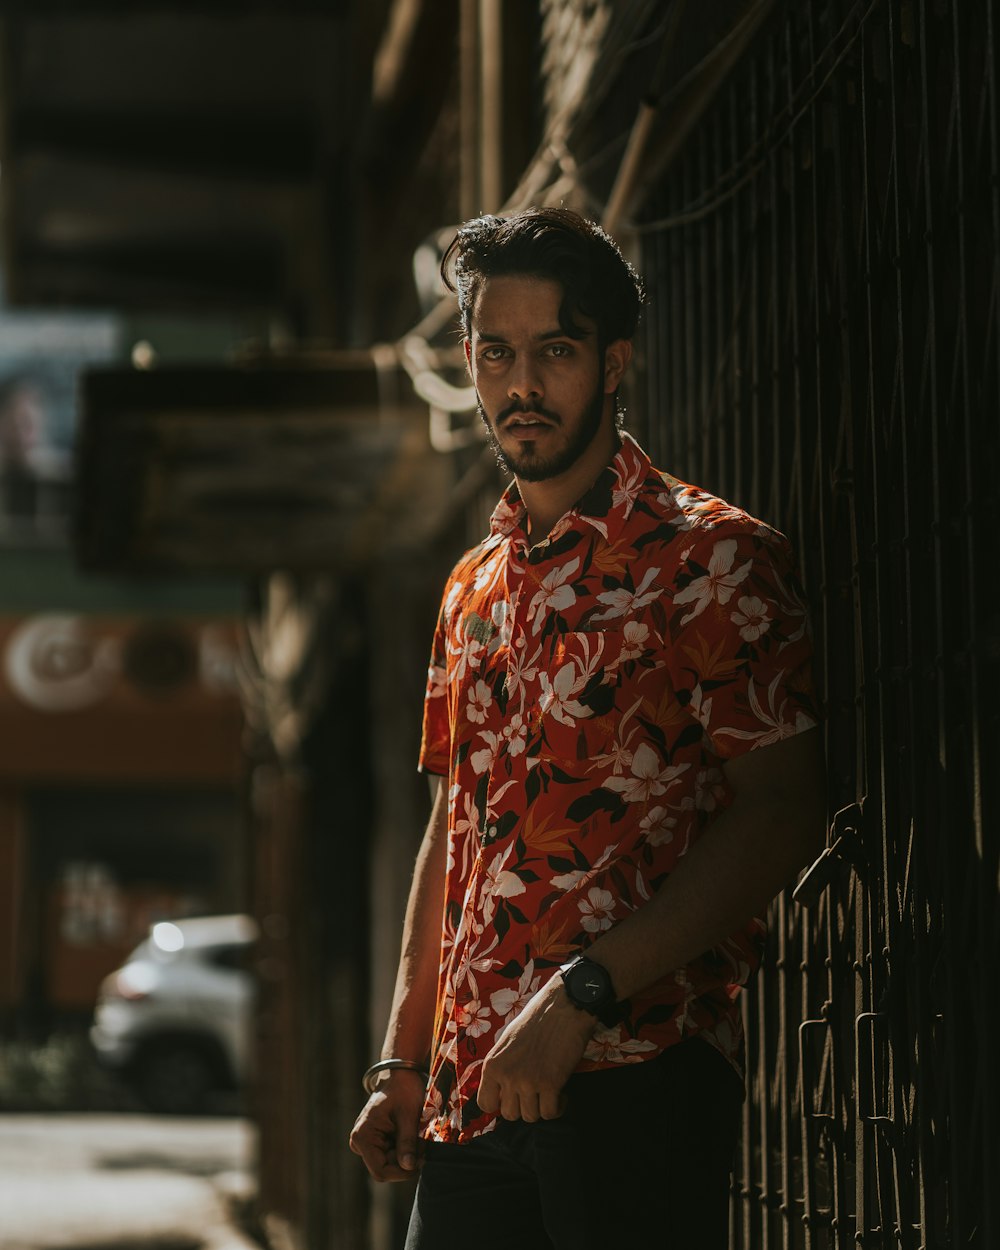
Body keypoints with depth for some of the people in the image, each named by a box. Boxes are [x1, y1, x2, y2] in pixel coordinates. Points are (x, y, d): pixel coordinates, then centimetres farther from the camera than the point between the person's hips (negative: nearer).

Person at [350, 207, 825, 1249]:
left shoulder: (711, 557, -3)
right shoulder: (475, 586, 19)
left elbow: (781, 814, -12)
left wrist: (581, 994, -17)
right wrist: (401, 1062, 14)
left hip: (634, 1074, -6)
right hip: (471, 1092, 6)